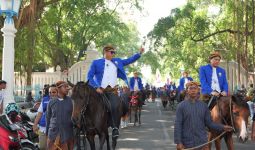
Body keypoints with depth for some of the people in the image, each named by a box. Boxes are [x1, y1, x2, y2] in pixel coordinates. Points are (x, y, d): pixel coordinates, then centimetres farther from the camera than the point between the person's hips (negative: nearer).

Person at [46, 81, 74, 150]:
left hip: (67, 134, 0)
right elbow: (48, 118, 9)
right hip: (53, 134, 1)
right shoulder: (51, 102, 1)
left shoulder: (71, 101, -1)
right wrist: (47, 133, 10)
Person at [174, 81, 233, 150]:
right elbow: (178, 125, -6)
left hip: (202, 143, 2)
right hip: (187, 144, -2)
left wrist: (222, 127, -5)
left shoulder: (203, 105, 4)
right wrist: (178, 142, -12)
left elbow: (209, 123, 8)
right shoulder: (181, 106, -3)